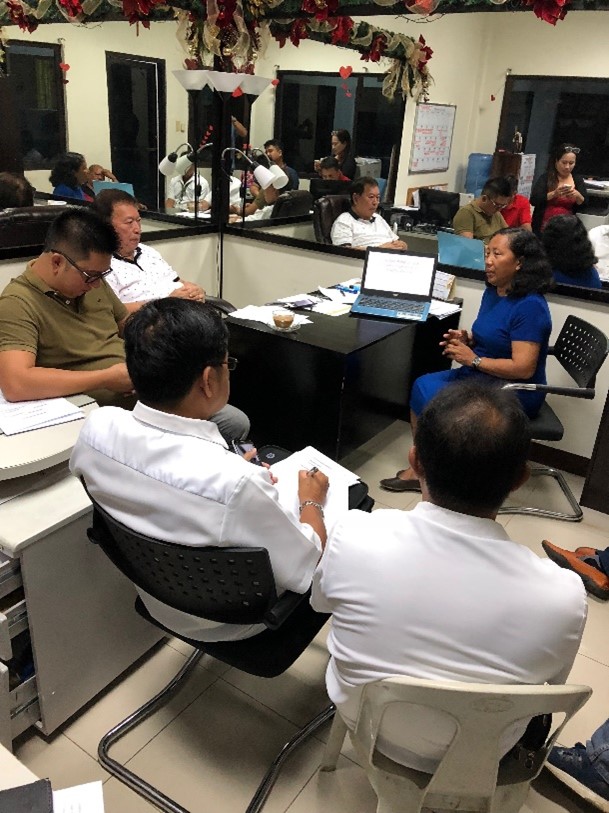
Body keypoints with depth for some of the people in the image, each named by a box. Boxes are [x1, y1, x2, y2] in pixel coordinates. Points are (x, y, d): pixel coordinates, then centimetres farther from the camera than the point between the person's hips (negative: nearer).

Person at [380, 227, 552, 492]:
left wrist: (473, 359, -19)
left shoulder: (530, 306, -22)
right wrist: (467, 339, 0)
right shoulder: (492, 292, 6)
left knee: (429, 397, -18)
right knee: (422, 386, -8)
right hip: (480, 376, 9)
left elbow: (523, 368, -26)